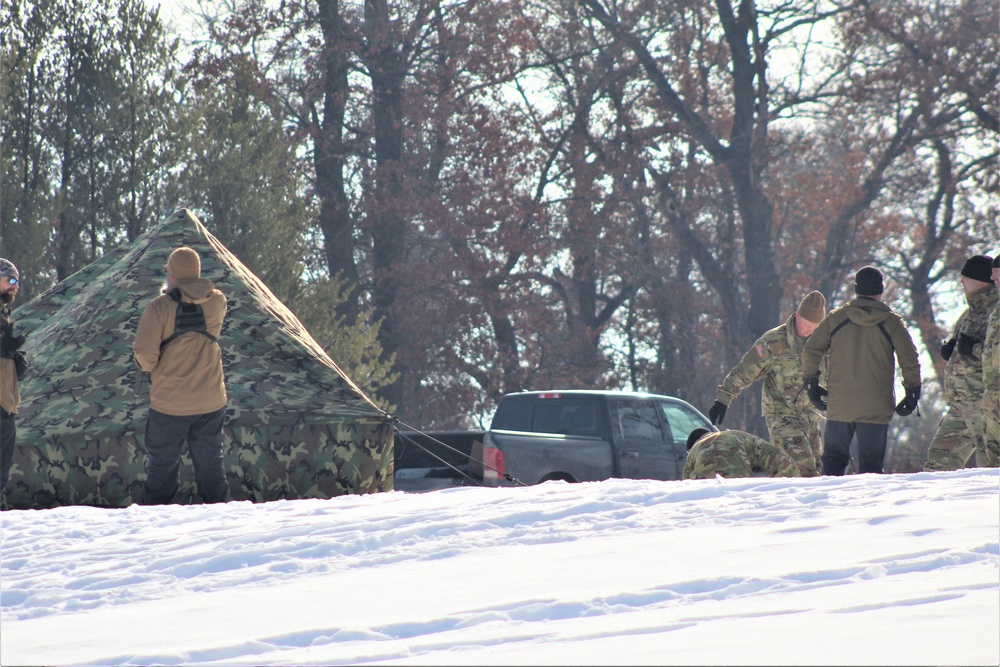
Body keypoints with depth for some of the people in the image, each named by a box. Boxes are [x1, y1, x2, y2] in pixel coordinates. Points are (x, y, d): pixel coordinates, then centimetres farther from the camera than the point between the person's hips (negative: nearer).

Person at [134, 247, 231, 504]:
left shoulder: (161, 306, -13)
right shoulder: (217, 302, -1)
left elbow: (145, 354, -19)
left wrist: (148, 366, 4)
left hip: (169, 403, -3)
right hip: (211, 403, 3)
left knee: (162, 467, 6)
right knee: (211, 465, 13)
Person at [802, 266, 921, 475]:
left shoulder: (835, 318, 2)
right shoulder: (892, 322, -2)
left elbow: (811, 351, 1)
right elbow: (909, 359, -4)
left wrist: (811, 383, 12)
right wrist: (912, 392, 7)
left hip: (839, 404, 1)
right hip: (876, 408, -1)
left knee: (833, 458, 12)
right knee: (871, 462, 3)